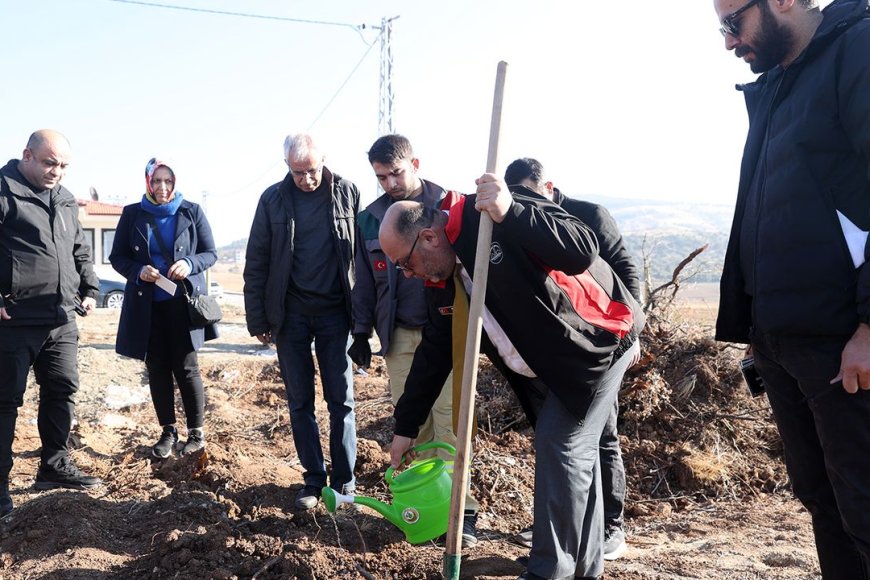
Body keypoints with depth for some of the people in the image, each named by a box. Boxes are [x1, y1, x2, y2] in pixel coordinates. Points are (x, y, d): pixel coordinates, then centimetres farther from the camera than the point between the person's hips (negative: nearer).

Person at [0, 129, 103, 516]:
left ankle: (54, 466, 27)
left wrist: (89, 289, 15)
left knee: (62, 391, 13)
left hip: (61, 320, 7)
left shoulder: (65, 201, 15)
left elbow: (81, 251, 25)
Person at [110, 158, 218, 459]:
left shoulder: (191, 212, 0)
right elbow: (117, 257, 7)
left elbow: (211, 253, 3)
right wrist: (138, 271, -14)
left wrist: (190, 264, -18)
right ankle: (168, 431, 20)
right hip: (147, 306, 2)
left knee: (186, 367, -3)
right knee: (157, 369, 7)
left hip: (183, 302, -2)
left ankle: (196, 431, 11)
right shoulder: (132, 214, 4)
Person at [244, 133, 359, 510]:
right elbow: (256, 263, 2)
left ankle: (345, 480, 15)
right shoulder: (273, 200, 0)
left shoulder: (347, 193, -2)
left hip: (335, 313, -1)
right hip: (290, 315, 1)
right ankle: (313, 479, 19)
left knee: (341, 399, 4)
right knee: (300, 402, 7)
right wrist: (258, 319, -1)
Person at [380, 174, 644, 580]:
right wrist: (405, 426, 11)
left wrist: (511, 214, -49)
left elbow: (582, 252, -37)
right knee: (573, 447, 15)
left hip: (598, 341, -8)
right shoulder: (441, 277, -1)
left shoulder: (496, 215, -27)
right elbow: (434, 351, 7)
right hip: (549, 361, 9)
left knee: (562, 444, -9)